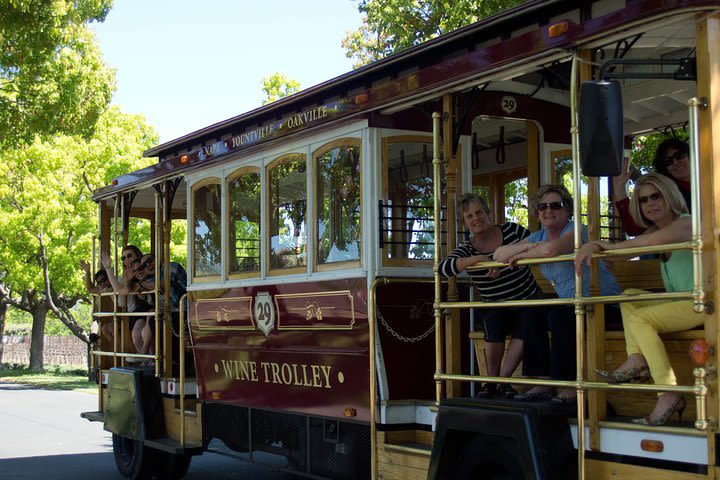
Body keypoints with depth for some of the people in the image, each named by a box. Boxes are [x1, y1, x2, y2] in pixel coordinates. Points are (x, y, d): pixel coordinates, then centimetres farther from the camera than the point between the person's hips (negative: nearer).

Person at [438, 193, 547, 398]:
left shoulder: (512, 230, -6)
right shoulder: (467, 250, -6)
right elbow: (443, 268, -25)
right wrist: (480, 259, -36)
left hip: (528, 301, 0)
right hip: (496, 308, 0)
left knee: (526, 328, -28)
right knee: (494, 326, -28)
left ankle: (503, 379, -13)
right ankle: (491, 381, -7)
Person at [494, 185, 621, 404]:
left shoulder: (577, 230, -14)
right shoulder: (538, 236, 9)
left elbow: (551, 249, -37)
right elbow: (498, 255, -2)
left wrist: (520, 255, -19)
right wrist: (529, 246, -17)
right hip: (570, 305, 8)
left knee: (559, 315, -29)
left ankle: (570, 384, -20)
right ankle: (541, 384, -5)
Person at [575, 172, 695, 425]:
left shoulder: (686, 223, -12)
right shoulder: (655, 229, 15)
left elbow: (660, 239, -34)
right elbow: (627, 248, 1)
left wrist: (611, 246, -29)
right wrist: (593, 246, -19)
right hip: (679, 304, 9)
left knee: (639, 319, -20)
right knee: (630, 296, 6)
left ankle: (670, 395, -22)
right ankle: (637, 361, -13)